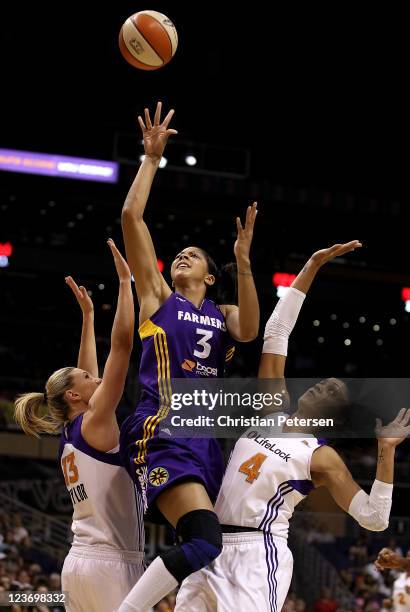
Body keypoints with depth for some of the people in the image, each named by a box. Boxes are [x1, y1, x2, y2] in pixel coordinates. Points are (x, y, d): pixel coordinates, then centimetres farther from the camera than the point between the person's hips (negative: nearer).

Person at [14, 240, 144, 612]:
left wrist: (88, 315, 31)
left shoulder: (70, 435, 15)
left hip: (80, 562, 9)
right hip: (110, 564, -9)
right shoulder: (95, 423, -6)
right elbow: (123, 343, -10)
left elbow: (88, 374, 28)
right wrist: (125, 280, -5)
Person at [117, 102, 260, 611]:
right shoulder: (157, 297, 13)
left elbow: (249, 331, -4)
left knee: (205, 548, 4)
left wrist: (243, 263, -11)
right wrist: (152, 158, 4)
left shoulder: (223, 314, 22)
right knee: (205, 540, -26)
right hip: (163, 432, -6)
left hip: (207, 437, 6)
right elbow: (131, 217, 4)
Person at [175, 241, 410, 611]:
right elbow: (276, 331, 14)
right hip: (209, 550, 6)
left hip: (257, 557, -6)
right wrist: (312, 267, 13)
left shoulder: (323, 458, 0)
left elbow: (374, 519, -7)